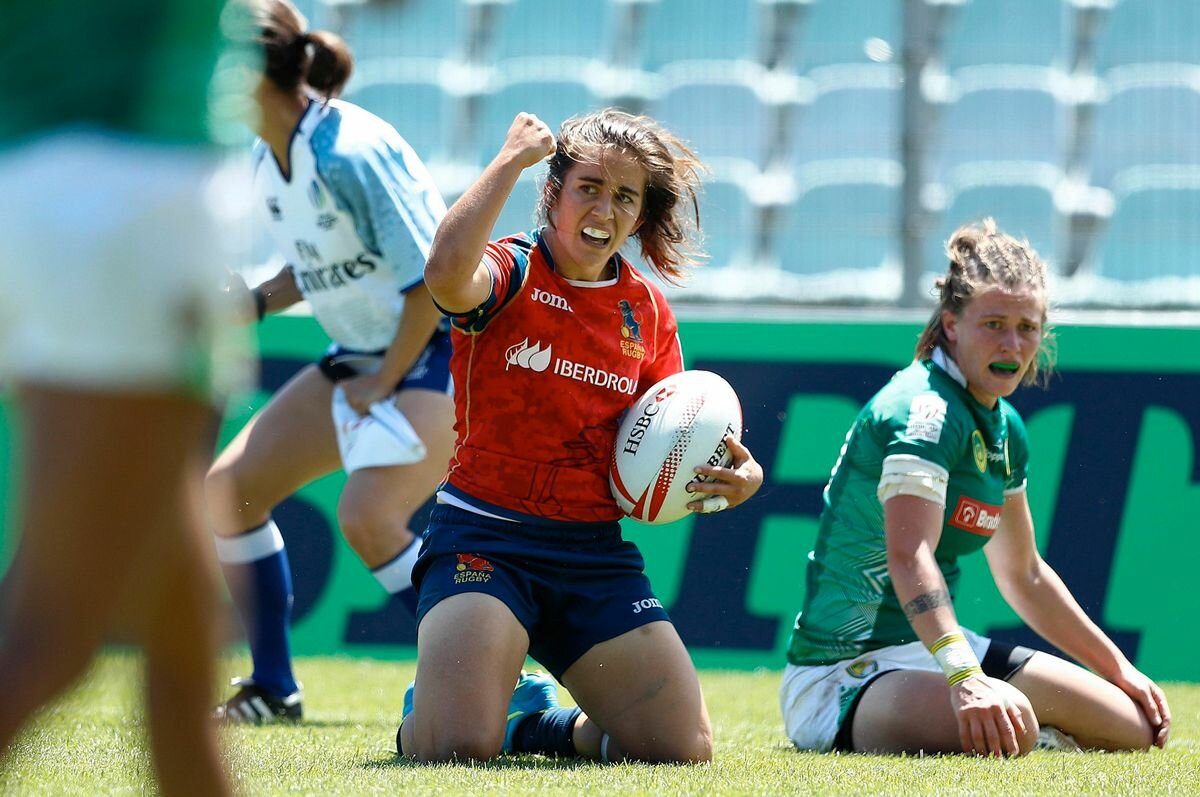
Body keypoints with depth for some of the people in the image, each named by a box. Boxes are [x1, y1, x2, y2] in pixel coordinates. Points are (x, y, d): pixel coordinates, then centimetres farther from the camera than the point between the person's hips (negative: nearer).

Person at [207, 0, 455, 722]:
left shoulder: (349, 153, -25)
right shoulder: (267, 160, 2)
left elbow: (432, 278, -23)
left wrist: (385, 382, -17)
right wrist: (256, 302, -1)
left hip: (440, 347, -10)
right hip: (364, 354, 10)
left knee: (368, 515, -27)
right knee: (232, 487, 3)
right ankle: (273, 690, 15)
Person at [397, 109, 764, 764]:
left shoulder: (647, 310, 11)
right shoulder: (512, 271, -6)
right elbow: (446, 275, -32)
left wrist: (739, 475, -4)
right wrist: (510, 161, -22)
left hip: (596, 551, 5)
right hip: (485, 534, -5)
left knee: (686, 747, -7)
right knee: (457, 746, -25)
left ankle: (537, 720, 23)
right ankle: (422, 713, 16)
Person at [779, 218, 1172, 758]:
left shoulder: (1004, 429, 11)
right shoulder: (926, 410, -20)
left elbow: (1024, 576, 25)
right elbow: (909, 556, -36)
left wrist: (1120, 670, 25)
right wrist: (963, 676, -50)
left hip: (940, 648, 9)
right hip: (845, 672, -9)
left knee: (1135, 727, 4)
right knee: (1008, 726, -38)